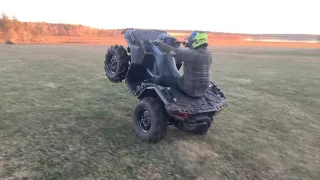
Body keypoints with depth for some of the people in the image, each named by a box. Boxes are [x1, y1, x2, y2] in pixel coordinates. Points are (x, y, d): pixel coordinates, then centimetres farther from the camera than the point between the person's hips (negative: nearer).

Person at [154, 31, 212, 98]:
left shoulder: (193, 54, -24)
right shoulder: (208, 53, 4)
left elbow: (175, 51, -21)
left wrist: (159, 43, -9)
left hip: (191, 89, -9)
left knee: (166, 79, 4)